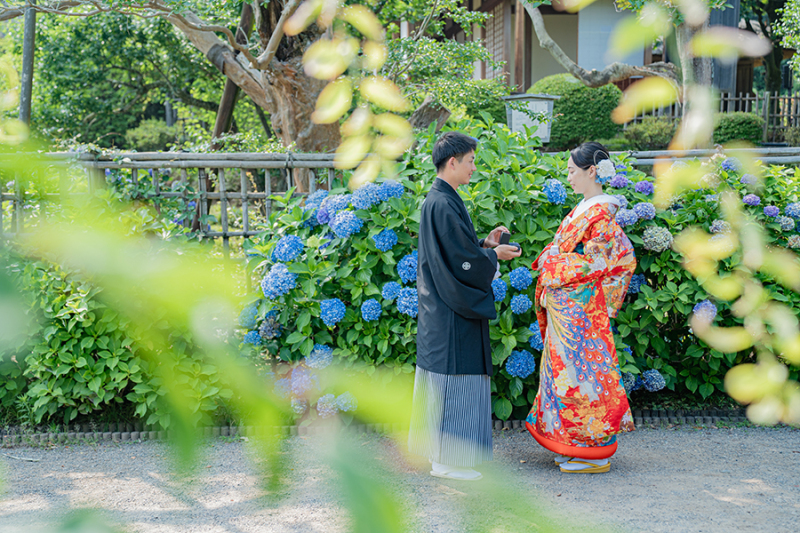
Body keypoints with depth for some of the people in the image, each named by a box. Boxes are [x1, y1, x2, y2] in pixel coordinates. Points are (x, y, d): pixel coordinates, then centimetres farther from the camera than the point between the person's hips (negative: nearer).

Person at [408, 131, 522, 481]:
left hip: (441, 306, 10)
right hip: (453, 313, -10)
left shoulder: (438, 200, 12)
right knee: (454, 380, -4)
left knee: (445, 379, 15)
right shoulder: (443, 204, -19)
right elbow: (462, 260, -20)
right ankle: (447, 460, 2)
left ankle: (438, 450, 23)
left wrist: (485, 244, 9)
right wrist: (495, 255, -6)